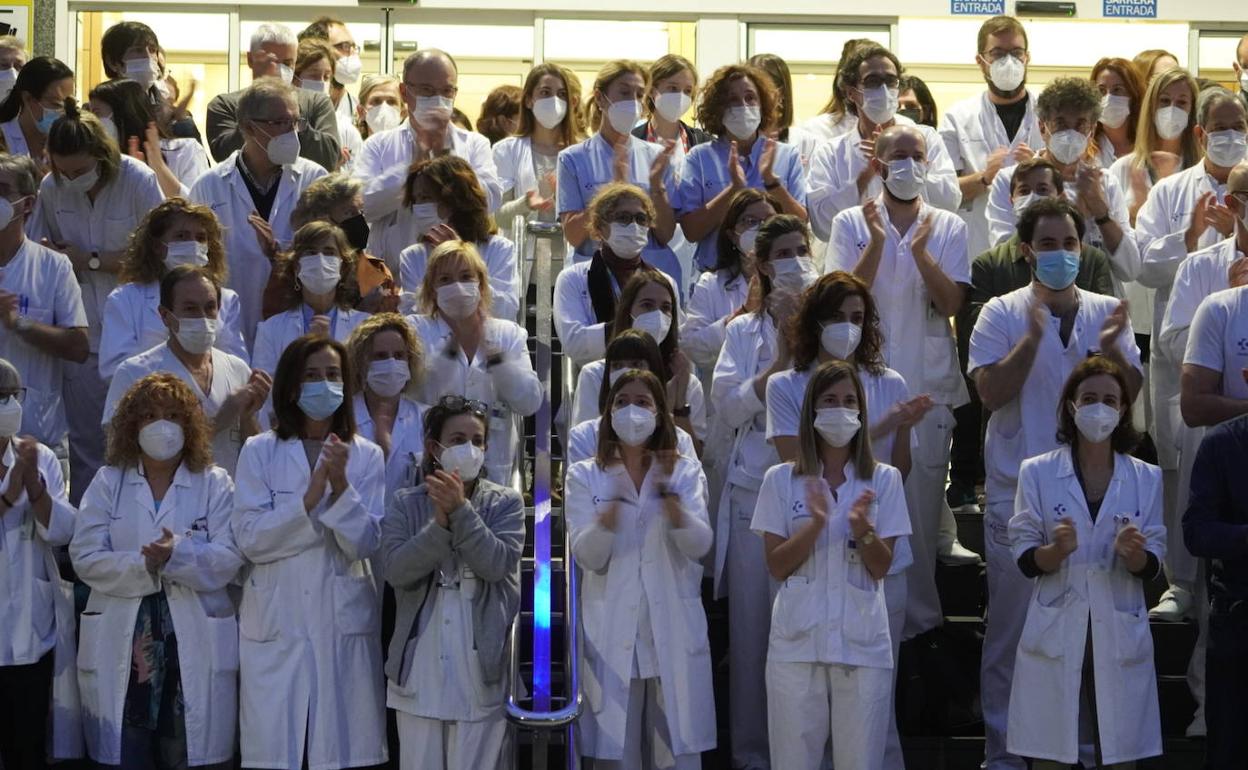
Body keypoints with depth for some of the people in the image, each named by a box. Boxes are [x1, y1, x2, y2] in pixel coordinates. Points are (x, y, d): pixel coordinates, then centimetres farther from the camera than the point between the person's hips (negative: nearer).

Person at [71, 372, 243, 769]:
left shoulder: (215, 484, 7)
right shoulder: (107, 482, 9)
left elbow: (229, 559, -4)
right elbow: (85, 557, -1)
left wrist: (178, 554, -22)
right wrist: (144, 566, -16)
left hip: (196, 647, -1)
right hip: (121, 646, 1)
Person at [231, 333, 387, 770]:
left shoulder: (366, 456, 6)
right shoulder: (259, 452, 4)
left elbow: (367, 544, -3)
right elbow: (249, 538, -7)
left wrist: (341, 488, -18)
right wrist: (309, 499, -17)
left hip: (344, 625, 1)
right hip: (276, 623, -1)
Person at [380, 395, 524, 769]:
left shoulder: (505, 503, 4)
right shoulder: (406, 506, 6)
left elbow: (498, 563, -11)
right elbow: (396, 570, -7)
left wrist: (461, 510, -18)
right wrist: (441, 523, -18)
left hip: (482, 670, -1)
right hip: (421, 672, 1)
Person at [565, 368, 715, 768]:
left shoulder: (686, 473, 6)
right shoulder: (585, 476, 4)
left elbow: (699, 546, -10)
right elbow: (588, 558, -8)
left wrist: (671, 502, -29)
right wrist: (611, 507, -27)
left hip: (674, 633, 1)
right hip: (612, 634, -1)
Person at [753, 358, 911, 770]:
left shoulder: (883, 479, 4)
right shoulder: (781, 479, 3)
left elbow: (882, 568, 0)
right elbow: (776, 566, -2)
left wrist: (862, 528, -20)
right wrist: (815, 524, -17)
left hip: (862, 642, 0)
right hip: (798, 642, 0)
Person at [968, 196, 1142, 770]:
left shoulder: (1107, 312, 6)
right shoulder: (1002, 314, -2)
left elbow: (1130, 394, 1)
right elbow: (991, 393, -12)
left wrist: (1112, 350, -18)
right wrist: (1033, 337, -23)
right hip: (1019, 490, -2)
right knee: (1012, 623, 3)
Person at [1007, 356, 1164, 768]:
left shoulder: (1146, 478, 7)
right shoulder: (1037, 473, 2)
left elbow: (1152, 566, 4)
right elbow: (1025, 560, 0)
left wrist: (1134, 554, -18)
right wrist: (1057, 550, -21)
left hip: (1120, 636, 1)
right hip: (1056, 635, -1)